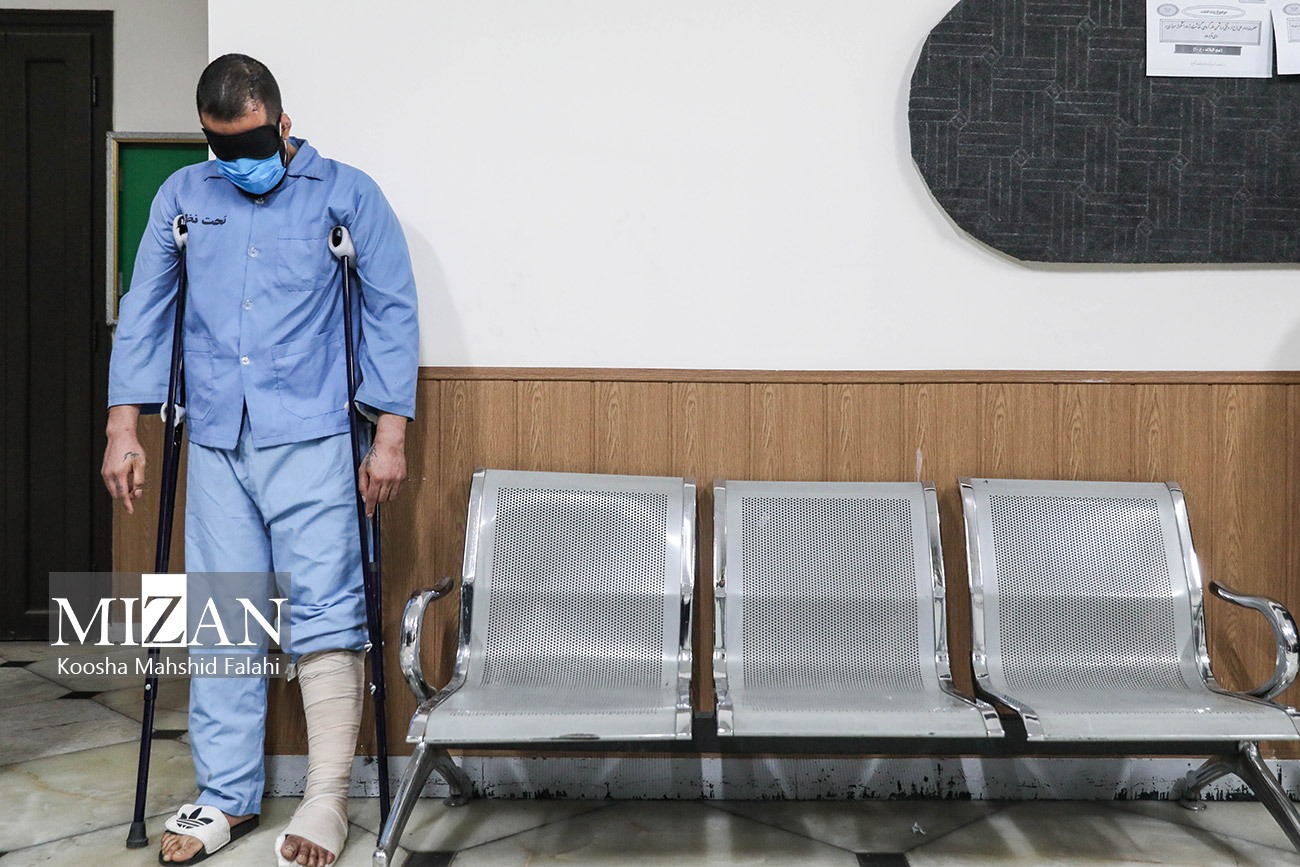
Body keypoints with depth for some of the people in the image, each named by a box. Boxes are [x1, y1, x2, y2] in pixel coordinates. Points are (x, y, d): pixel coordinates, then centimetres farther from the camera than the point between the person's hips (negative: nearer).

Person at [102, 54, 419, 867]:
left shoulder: (347, 195, 3)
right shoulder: (183, 196, 13)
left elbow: (393, 312, 1)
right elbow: (145, 310, 14)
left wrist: (391, 434, -4)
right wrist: (125, 427, 8)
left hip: (310, 438, -3)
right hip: (216, 441, 4)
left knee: (324, 612, -7)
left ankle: (328, 799, 3)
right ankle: (228, 796, 17)